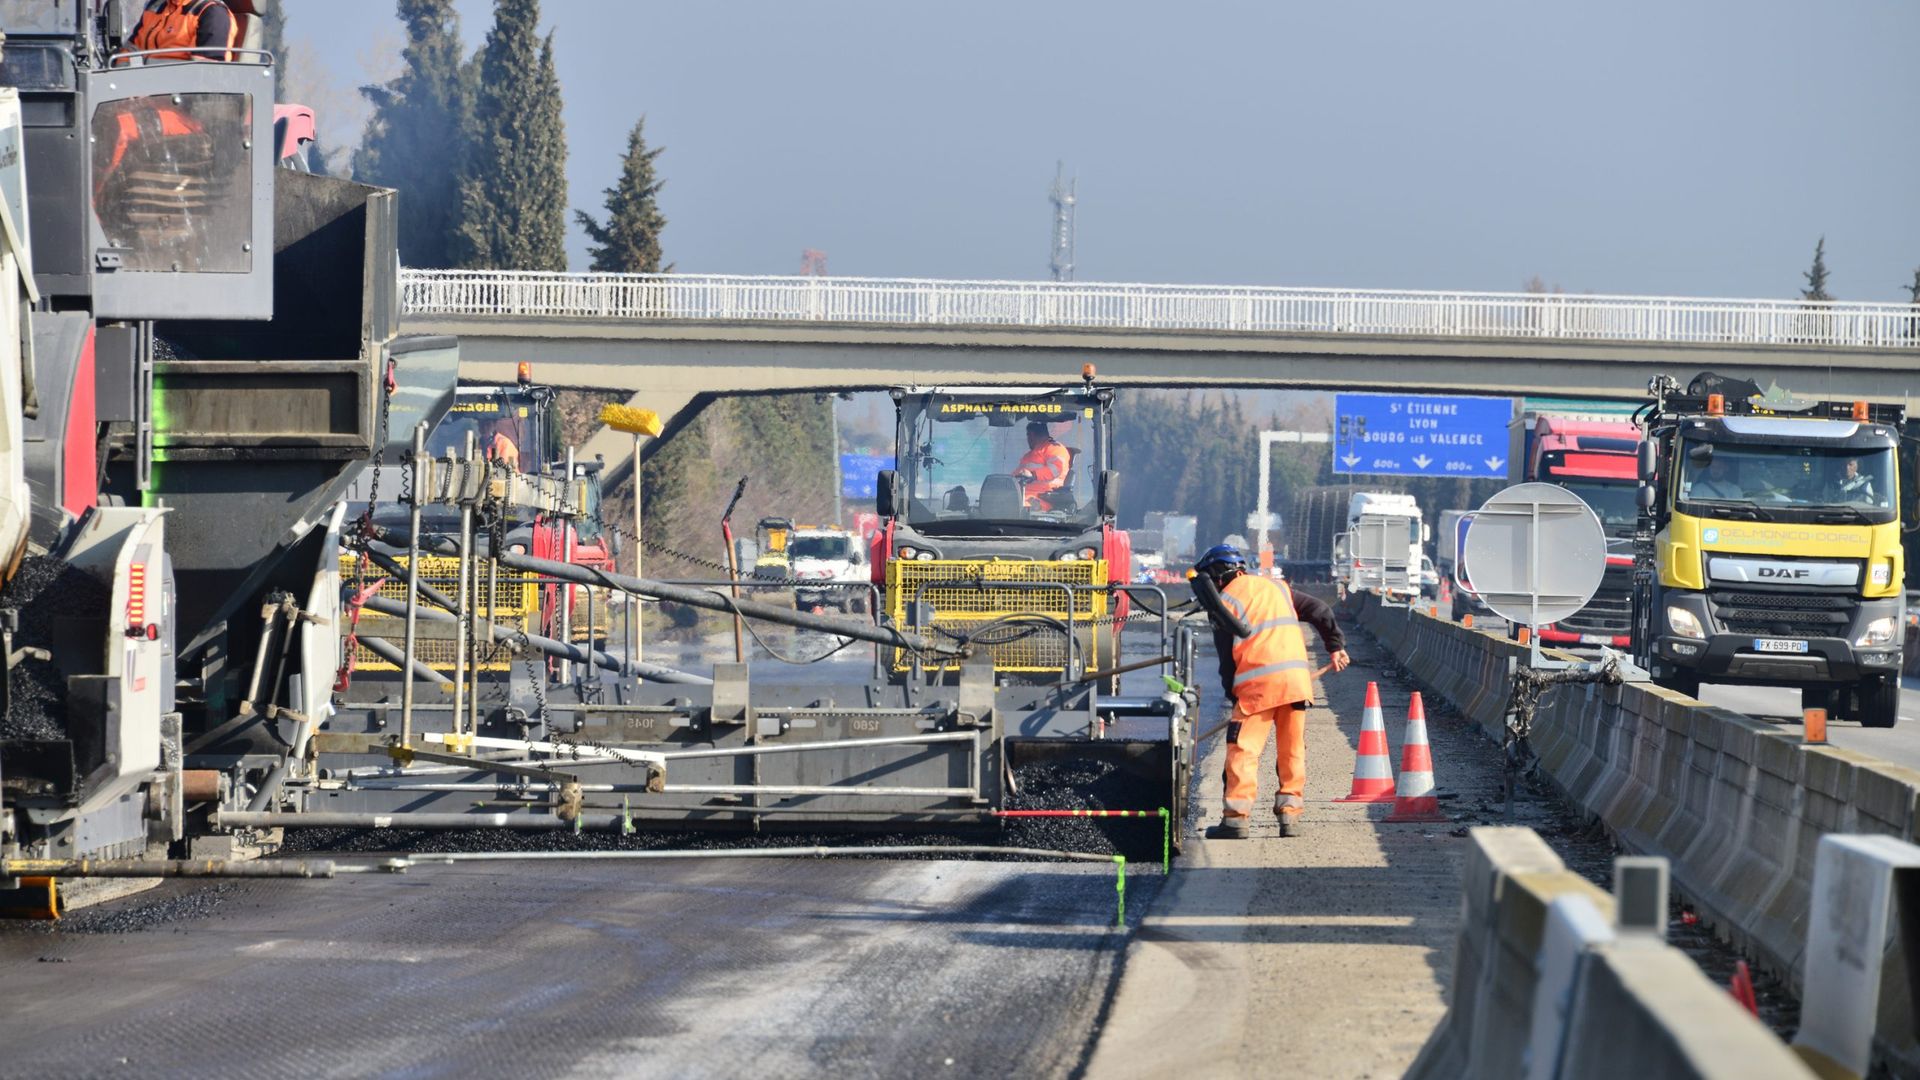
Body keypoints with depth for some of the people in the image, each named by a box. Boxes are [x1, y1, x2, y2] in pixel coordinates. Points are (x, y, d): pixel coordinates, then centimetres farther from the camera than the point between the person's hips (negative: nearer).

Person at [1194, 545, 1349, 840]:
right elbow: (1319, 610, 19)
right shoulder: (1276, 587, 18)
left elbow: (1227, 657, 2)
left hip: (1258, 683, -5)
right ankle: (1290, 815, 10)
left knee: (1243, 750, -3)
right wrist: (1336, 646, 29)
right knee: (1292, 750, 12)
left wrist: (1233, 694, 12)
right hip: (1297, 678, 5)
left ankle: (1236, 817, -10)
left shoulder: (1224, 603, 2)